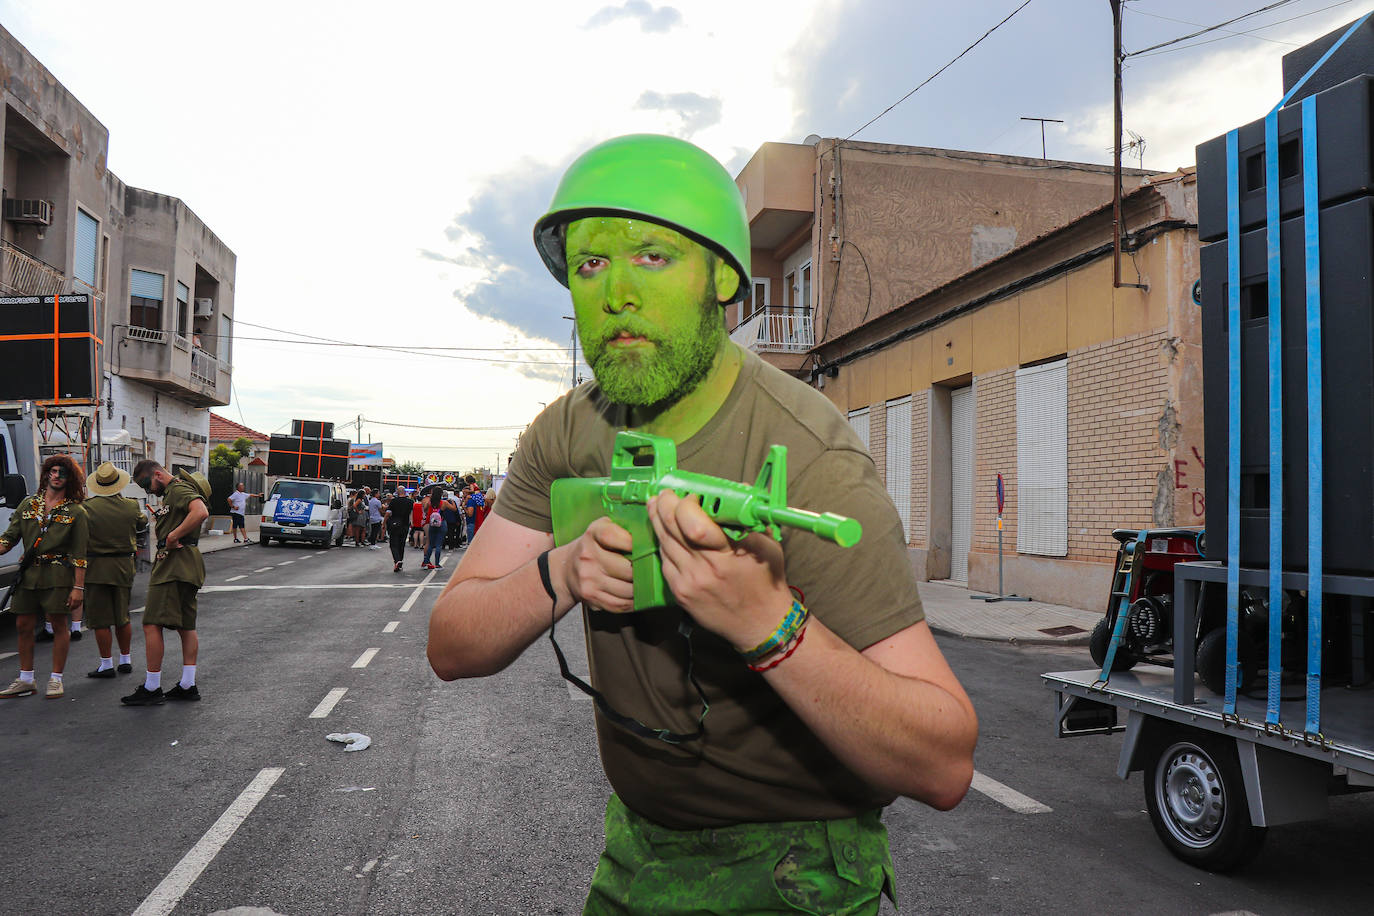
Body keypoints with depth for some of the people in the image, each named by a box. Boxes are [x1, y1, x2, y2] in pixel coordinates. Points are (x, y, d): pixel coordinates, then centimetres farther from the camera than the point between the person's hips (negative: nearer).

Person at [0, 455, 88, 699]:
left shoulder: (75, 512, 0)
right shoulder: (28, 504, 12)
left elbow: (79, 554, -3)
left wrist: (78, 587, -9)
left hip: (58, 575, -4)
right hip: (28, 574, 4)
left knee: (58, 625, 1)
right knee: (23, 625, 7)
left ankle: (56, 679, 12)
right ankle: (26, 680, 20)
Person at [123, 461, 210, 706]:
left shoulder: (179, 489, -11)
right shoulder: (171, 492, 22)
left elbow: (201, 512, -29)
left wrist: (173, 536, -23)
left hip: (174, 566, -11)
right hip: (185, 567, 11)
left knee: (152, 624, -8)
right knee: (186, 626, 11)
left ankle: (152, 688, -4)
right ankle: (188, 685, 16)